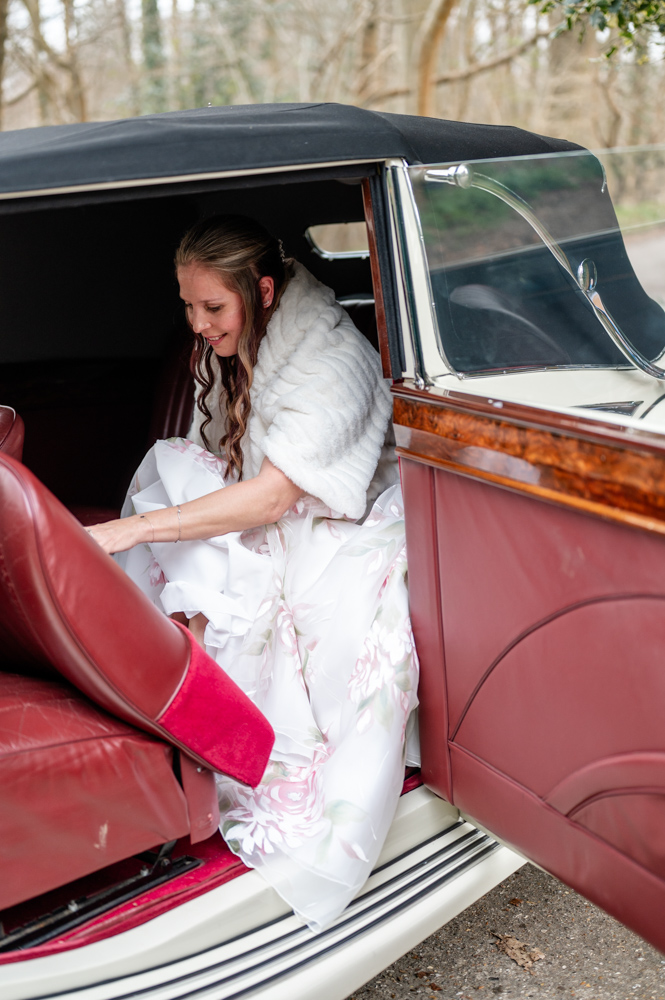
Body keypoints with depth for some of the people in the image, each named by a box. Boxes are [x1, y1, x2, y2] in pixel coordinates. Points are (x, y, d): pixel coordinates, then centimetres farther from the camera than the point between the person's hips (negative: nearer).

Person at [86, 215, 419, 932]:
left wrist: (129, 531, -34)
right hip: (262, 540, 7)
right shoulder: (227, 354, 1)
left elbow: (271, 496, -30)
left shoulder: (330, 360, -24)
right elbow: (218, 474, 1)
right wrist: (201, 596, -14)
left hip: (352, 534, -7)